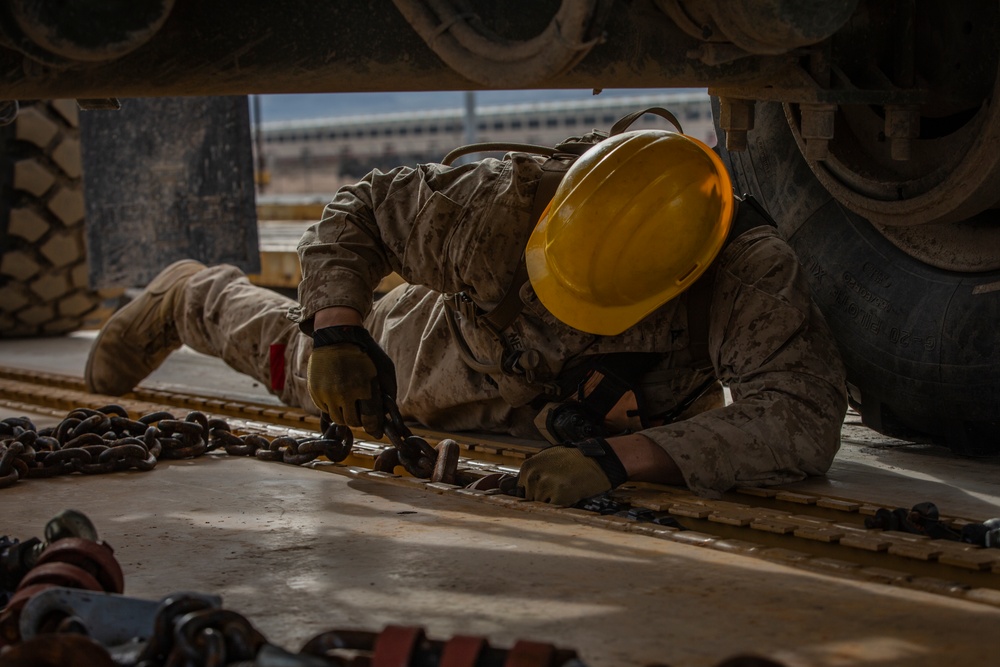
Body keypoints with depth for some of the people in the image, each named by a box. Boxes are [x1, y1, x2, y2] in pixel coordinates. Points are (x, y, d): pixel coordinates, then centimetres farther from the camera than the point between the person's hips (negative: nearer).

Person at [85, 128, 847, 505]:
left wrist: (620, 456, -67)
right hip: (461, 346, 0)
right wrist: (337, 331, -43)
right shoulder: (509, 203, -43)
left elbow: (805, 417, -60)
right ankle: (190, 295, 55)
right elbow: (363, 207, -26)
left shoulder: (748, 271, -48)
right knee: (297, 359, 24)